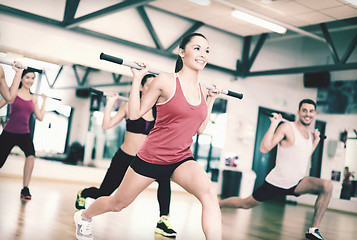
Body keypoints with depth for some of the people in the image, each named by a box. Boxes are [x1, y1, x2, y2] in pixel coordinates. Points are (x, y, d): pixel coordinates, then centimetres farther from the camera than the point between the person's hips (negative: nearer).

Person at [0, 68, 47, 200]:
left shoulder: (33, 98, 10)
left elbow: (40, 117, 6)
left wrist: (44, 101, 11)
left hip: (24, 134, 2)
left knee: (31, 155, -26)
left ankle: (25, 189, -18)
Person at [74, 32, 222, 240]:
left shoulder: (202, 91, 4)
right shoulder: (166, 81, -12)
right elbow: (135, 114, -7)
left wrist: (211, 100, 13)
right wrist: (137, 78, -12)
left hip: (182, 160, 4)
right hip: (151, 158, -3)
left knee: (209, 193, -29)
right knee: (117, 203, 16)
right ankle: (84, 216, 49)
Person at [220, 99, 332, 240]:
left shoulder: (309, 134, 9)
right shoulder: (287, 128, -15)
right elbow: (264, 148, -24)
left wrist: (316, 141, 19)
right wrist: (274, 123, -25)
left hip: (296, 183, 6)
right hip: (277, 183, -6)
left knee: (327, 186, -17)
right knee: (245, 204, 5)